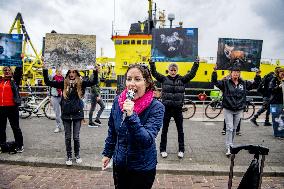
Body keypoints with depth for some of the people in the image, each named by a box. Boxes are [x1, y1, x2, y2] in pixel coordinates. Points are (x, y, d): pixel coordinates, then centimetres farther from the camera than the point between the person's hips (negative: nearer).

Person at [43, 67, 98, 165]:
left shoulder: (81, 83, -1)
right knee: (67, 137, 10)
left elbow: (94, 82, -11)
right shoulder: (64, 83, 2)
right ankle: (69, 156, 24)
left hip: (77, 114, -1)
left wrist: (95, 72, -25)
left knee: (76, 137, 7)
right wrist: (45, 70, -7)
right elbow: (48, 82, 2)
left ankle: (77, 155, 27)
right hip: (66, 114, 1)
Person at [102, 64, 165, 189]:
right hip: (119, 164, 4)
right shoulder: (118, 101, -7)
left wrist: (131, 116, -37)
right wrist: (107, 153, 13)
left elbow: (148, 140, -28)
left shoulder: (156, 107, -20)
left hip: (143, 168, -4)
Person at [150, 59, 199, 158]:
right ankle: (163, 150, 22)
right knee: (164, 130, 9)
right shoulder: (164, 79, 1)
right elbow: (154, 73, -6)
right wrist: (152, 64, -17)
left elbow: (191, 74, -4)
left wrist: (196, 64, -13)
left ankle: (181, 150, 24)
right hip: (166, 108, 0)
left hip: (178, 109, 1)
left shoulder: (182, 79, 3)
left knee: (180, 130, 10)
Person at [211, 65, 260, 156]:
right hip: (228, 109, -4)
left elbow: (255, 84, 11)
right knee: (229, 128, -7)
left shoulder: (244, 83, 4)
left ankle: (230, 144, 32)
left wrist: (257, 76, -3)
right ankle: (228, 148, -3)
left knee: (234, 129, 15)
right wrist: (214, 72, -25)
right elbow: (214, 82, -13)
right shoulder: (225, 82, -6)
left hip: (239, 110, 4)